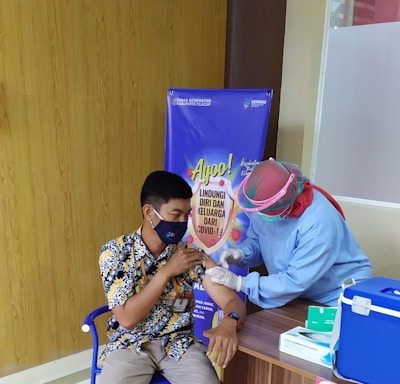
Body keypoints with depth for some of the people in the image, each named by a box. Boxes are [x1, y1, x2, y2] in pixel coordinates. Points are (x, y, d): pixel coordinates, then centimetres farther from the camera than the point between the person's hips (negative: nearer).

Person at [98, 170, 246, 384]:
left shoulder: (191, 254, -6)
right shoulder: (115, 252, -11)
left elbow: (233, 300, -10)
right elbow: (127, 319, -17)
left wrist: (228, 322, -33)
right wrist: (166, 272, -21)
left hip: (180, 344, 2)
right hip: (131, 344, -1)